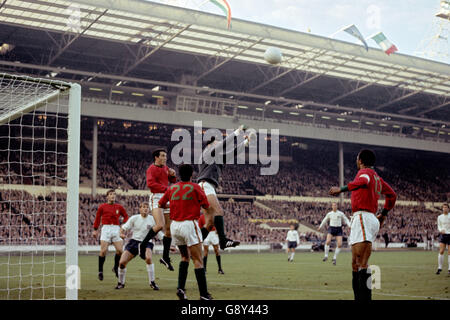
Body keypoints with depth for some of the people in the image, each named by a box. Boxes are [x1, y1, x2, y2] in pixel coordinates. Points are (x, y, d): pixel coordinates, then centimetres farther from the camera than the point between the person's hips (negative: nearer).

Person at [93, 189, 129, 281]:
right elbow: (97, 218, 13)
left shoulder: (119, 207, 10)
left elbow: (126, 216, 21)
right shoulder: (102, 207, 5)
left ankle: (116, 268, 16)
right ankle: (100, 271, 4)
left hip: (116, 229, 2)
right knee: (103, 250, -7)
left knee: (120, 250, -6)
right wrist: (95, 230, 11)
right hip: (106, 229, -2)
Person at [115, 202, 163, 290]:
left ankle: (152, 282, -17)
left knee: (148, 258, -33)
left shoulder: (152, 219, -3)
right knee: (122, 262, -8)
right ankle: (121, 283, 20)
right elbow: (124, 227, 1)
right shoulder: (134, 218, -2)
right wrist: (121, 233, -21)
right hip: (134, 241, 2)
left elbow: (158, 232, 5)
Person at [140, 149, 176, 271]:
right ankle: (143, 245, -2)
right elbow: (150, 183, -19)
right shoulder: (151, 169, -5)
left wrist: (173, 175, 5)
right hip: (156, 198, -8)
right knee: (160, 225, -25)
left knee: (168, 229, 5)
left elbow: (172, 181, 27)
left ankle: (165, 257, 13)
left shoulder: (165, 168, 18)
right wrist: (166, 188, -22)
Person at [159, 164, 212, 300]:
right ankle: (204, 294, -6)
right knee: (198, 260, -3)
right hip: (189, 224, -5)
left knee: (185, 257, 20)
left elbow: (161, 204, 18)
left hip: (175, 225, 6)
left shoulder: (172, 188, 9)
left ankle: (181, 288, 6)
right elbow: (206, 205, -2)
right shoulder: (195, 187, -4)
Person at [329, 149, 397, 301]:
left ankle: (365, 297, -25)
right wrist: (384, 214, 37)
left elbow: (363, 182, -27)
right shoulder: (377, 177, 25)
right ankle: (358, 297, 13)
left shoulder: (365, 171, -2)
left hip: (362, 217, -10)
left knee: (362, 265, -18)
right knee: (356, 264, 12)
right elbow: (392, 195, 35)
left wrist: (341, 189, -32)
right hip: (371, 218, 10)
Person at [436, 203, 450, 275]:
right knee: (441, 251, -9)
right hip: (442, 235, 1)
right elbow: (439, 226, 7)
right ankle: (439, 268, -2)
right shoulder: (440, 217, 6)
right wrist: (441, 230, -13)